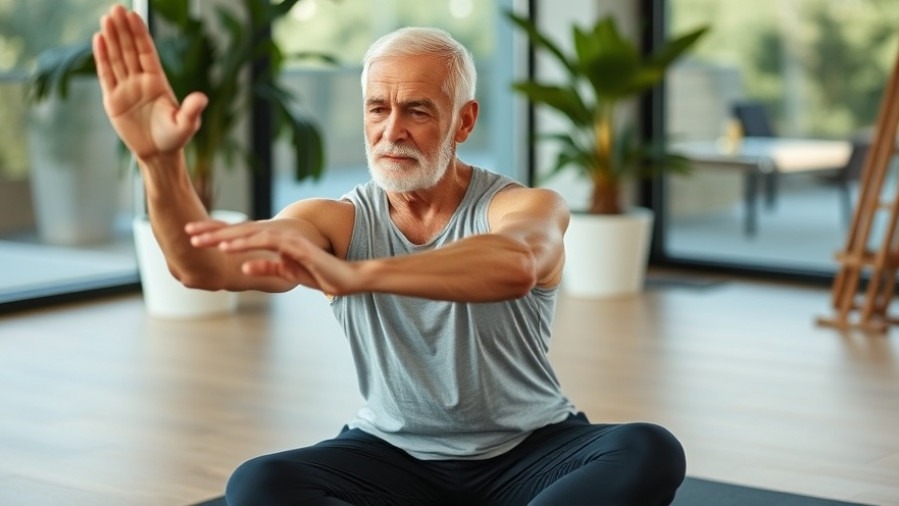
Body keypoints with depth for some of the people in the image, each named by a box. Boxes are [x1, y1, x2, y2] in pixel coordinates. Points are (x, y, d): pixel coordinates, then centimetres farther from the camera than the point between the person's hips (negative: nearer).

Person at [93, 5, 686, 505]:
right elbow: (203, 267, -24)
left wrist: (353, 274, -56)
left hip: (529, 452, -1)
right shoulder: (336, 221, -6)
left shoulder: (526, 207, -13)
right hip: (396, 454, 2)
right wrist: (161, 160, -45)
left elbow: (515, 264, -40)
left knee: (649, 454, -31)